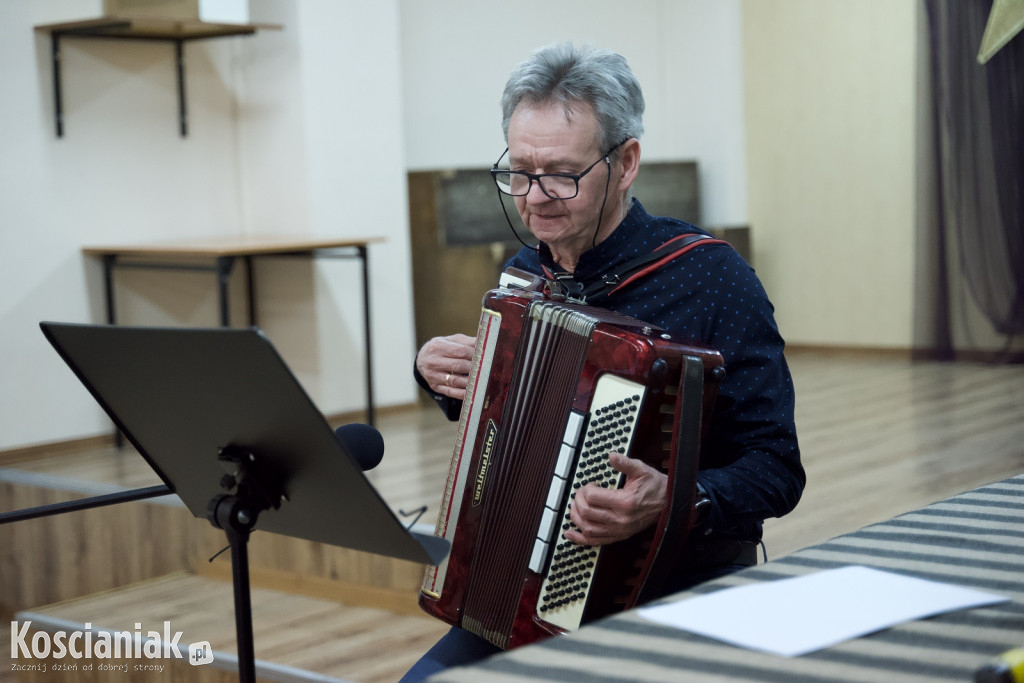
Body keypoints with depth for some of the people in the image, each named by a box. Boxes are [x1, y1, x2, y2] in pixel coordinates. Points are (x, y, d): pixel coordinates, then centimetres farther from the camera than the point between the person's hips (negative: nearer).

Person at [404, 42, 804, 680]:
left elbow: (775, 469, -13)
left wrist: (676, 501, -32)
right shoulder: (523, 275, 7)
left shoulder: (711, 278, -12)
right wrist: (439, 374, 3)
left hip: (680, 594, -5)